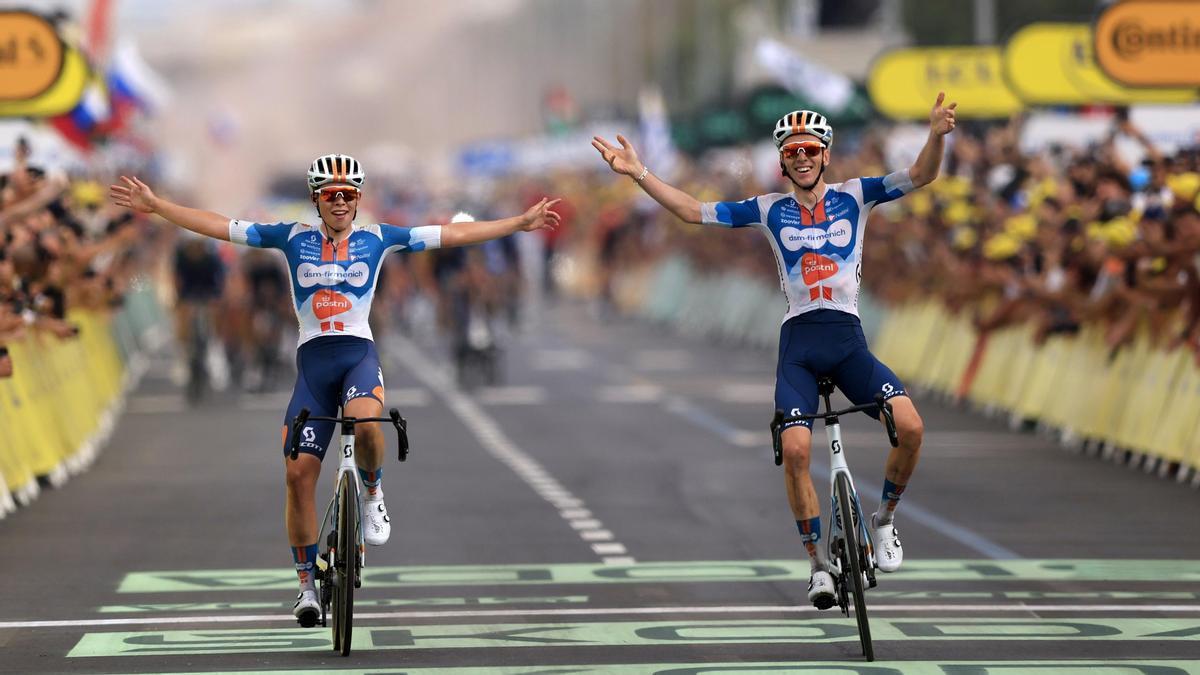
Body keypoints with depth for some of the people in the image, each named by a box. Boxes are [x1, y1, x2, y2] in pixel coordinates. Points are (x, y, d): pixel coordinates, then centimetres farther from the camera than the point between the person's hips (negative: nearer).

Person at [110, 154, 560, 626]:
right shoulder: (294, 238, 6)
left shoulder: (377, 238, 5)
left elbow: (453, 235, 6)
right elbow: (218, 226, 5)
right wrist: (155, 206, 1)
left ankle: (372, 494, -3)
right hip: (313, 359, 1)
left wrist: (520, 223, 5)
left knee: (365, 422, -36)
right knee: (299, 473, -5)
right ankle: (307, 583, 8)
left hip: (359, 355, -1)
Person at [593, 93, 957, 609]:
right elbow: (694, 211, 7)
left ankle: (884, 519, 5)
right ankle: (819, 562, -2)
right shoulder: (770, 210, 8)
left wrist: (937, 136, -24)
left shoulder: (854, 197, 6)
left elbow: (921, 175, -4)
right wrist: (639, 174, -2)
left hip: (848, 339, 0)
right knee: (796, 449, -19)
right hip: (798, 340, 0)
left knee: (910, 426, -22)